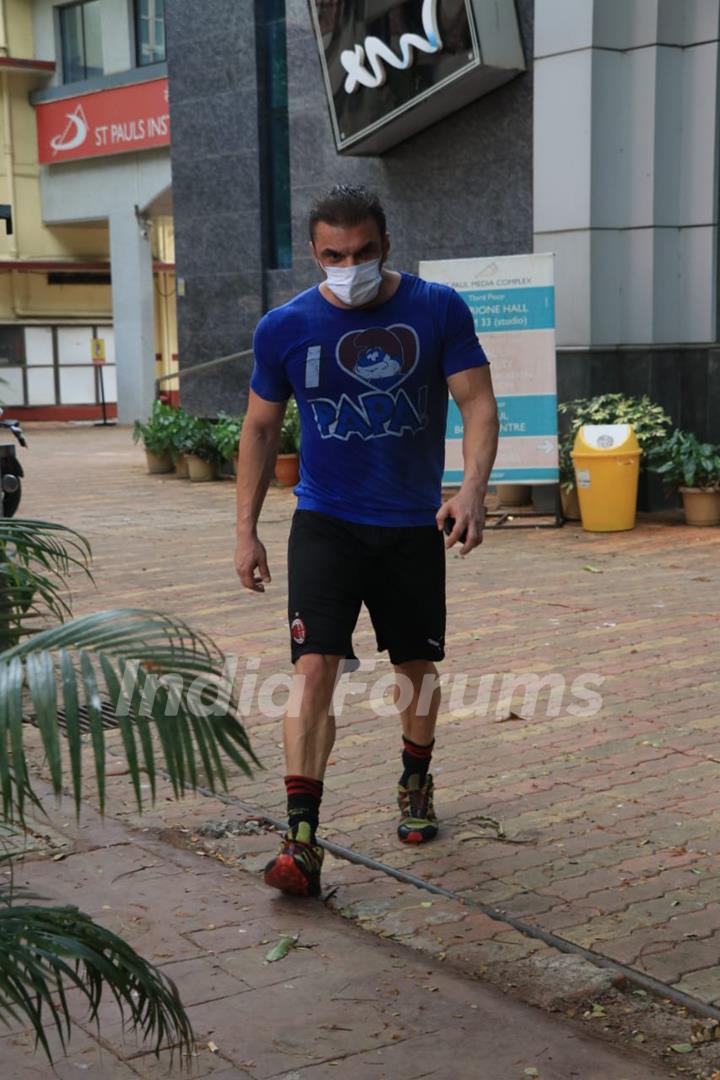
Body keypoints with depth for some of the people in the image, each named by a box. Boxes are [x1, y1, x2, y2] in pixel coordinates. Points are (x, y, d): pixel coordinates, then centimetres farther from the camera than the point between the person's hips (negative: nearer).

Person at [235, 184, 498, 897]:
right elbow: (260, 428, 5)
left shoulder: (437, 310, -6)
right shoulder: (285, 328, -4)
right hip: (325, 523, -1)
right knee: (315, 666, -15)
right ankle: (301, 839, -13)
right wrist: (247, 531, 2)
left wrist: (472, 488, -25)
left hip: (415, 525, 1)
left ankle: (415, 785, 40)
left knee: (418, 665, 14)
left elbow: (477, 403, -7)